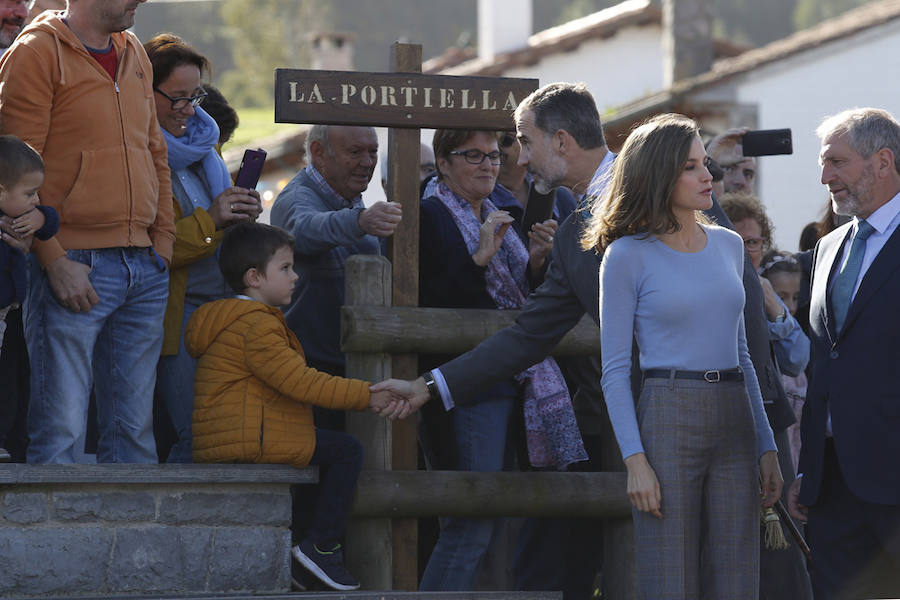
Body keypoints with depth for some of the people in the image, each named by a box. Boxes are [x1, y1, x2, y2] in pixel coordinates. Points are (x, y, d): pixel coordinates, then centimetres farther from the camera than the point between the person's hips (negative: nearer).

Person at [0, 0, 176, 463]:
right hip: (75, 267, -7)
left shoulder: (135, 55, 17)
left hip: (144, 269, 7)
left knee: (134, 429, 8)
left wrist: (164, 240, 12)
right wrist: (55, 260, -16)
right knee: (60, 431, -8)